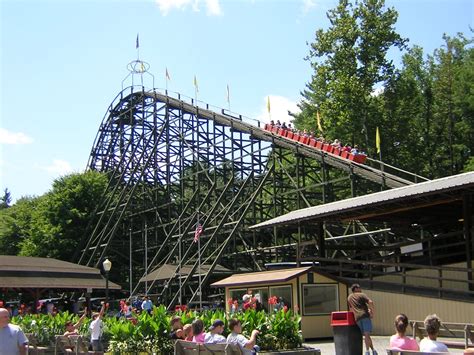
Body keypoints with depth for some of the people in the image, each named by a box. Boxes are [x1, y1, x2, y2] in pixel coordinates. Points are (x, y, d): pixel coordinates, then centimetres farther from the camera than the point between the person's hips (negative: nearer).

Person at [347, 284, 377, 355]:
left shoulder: (349, 298, 22)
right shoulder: (362, 295, 5)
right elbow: (370, 302, -10)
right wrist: (372, 312, -2)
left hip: (357, 318, 5)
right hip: (365, 315, -5)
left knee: (366, 335, 10)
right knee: (367, 334, -8)